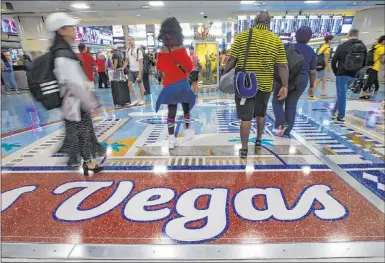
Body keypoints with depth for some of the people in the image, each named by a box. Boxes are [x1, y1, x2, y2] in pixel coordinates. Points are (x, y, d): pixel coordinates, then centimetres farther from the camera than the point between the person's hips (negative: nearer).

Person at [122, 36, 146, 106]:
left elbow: (140, 62, -15)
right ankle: (135, 99, 11)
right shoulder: (128, 50, 8)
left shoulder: (138, 50, -12)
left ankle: (142, 100, 16)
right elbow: (126, 60, 17)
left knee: (140, 84, 5)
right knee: (130, 84, -1)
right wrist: (123, 68, 6)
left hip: (138, 70, -6)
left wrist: (140, 73, -20)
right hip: (131, 70, 6)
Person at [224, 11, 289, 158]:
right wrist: (285, 86, 3)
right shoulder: (276, 40, 2)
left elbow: (231, 59, -6)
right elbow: (282, 66, -1)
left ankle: (244, 149, 7)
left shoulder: (242, 36, -2)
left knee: (246, 117, 2)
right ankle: (258, 141, 37)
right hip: (265, 84, 3)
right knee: (261, 113, 22)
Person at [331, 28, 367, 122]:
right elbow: (364, 63, 9)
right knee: (342, 95, 17)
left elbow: (334, 61, -8)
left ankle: (340, 116, 3)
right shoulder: (363, 47, 7)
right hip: (353, 76, 4)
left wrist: (336, 72, 5)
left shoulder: (342, 46, -7)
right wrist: (356, 71, 17)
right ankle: (334, 112, 23)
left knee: (341, 95, 0)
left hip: (342, 74, -4)